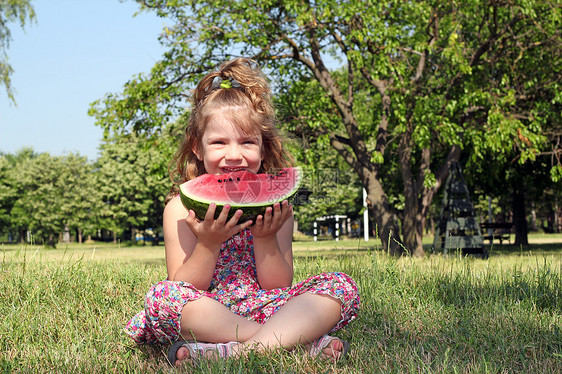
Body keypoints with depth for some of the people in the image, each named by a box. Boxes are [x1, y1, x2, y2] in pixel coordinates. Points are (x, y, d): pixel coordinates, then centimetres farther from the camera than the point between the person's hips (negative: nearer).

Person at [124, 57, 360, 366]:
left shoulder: (276, 206, 4)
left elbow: (280, 288, 0)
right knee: (163, 296, -33)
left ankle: (236, 349, -36)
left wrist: (266, 240, -15)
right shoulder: (182, 208, -1)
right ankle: (306, 341, -32)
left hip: (262, 310, 2)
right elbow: (182, 289, -7)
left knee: (340, 287, -18)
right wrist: (208, 244, -21)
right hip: (207, 314, -2)